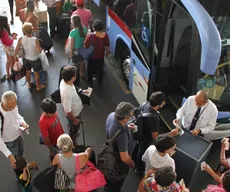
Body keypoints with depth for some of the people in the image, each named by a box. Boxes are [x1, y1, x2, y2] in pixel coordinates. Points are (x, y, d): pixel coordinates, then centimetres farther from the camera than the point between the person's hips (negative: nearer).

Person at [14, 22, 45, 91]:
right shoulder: (35, 40, -31)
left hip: (26, 59, 3)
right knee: (36, 73, 19)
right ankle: (38, 86, 39)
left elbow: (16, 49, -14)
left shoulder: (21, 39, -21)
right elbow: (39, 51, -30)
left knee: (28, 72, 27)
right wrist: (41, 48, -8)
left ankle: (29, 85, 47)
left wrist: (15, 57, 0)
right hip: (35, 59, -3)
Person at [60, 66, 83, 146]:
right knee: (74, 129, 22)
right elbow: (67, 110, -34)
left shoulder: (64, 81, -19)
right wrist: (75, 119, -21)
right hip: (73, 114, -8)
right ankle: (73, 144, 50)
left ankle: (74, 133, 68)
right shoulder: (67, 92, -46)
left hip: (75, 111, 8)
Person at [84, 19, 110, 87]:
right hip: (100, 56, 3)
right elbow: (107, 46, -9)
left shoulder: (91, 36, -31)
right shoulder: (105, 35, -21)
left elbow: (85, 46, -17)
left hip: (92, 56, -3)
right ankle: (99, 82, 46)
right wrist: (107, 52, 13)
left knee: (90, 69, 24)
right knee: (100, 69, 27)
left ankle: (90, 82, 42)